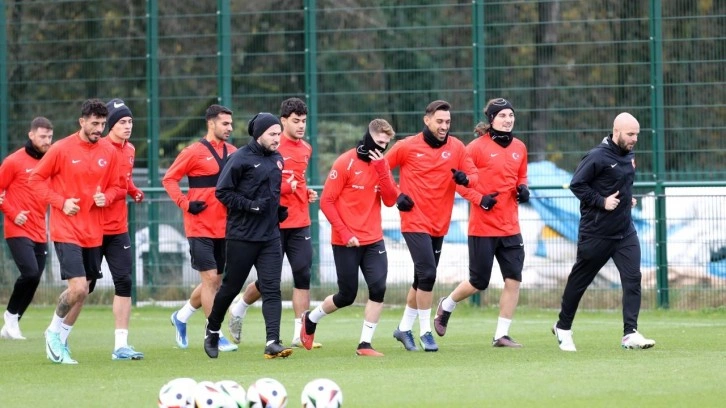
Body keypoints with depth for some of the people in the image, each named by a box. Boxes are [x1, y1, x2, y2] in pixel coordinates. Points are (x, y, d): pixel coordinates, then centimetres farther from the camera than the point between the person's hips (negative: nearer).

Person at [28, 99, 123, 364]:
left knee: (83, 292, 9)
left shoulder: (109, 153, 5)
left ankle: (60, 342, 26)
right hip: (66, 231, -5)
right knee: (78, 288, -17)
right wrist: (61, 202, -13)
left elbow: (115, 186, 16)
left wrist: (106, 197, -8)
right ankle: (55, 330, 9)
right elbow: (36, 179, -2)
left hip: (93, 233, 5)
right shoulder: (62, 149, -8)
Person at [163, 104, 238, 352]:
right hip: (200, 227, -6)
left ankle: (181, 317, 32)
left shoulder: (233, 153, 9)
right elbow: (169, 179, -5)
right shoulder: (195, 152, -8)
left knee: (215, 281, 11)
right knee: (210, 278, -8)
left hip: (224, 227, 6)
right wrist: (185, 204, -15)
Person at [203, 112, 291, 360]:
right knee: (231, 286, 7)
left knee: (271, 288, -7)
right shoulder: (241, 159, -10)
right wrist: (249, 205, -19)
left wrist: (279, 209, 11)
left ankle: (273, 342, -14)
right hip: (242, 236, -5)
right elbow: (223, 191, -11)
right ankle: (212, 329, 29)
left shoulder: (277, 159, 12)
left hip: (270, 236, 5)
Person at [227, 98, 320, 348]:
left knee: (303, 276, -3)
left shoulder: (306, 149, 13)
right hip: (274, 223, -6)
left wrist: (307, 193, 9)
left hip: (300, 223, 6)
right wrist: (285, 186, -21)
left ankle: (300, 333, -2)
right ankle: (239, 309, 29)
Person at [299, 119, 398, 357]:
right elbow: (326, 201, -10)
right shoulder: (346, 163, -8)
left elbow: (391, 200, -2)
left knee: (378, 288, -12)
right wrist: (344, 232, -16)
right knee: (347, 296, 3)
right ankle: (310, 319, 31)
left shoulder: (381, 165, 9)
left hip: (373, 240, 5)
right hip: (346, 242, -5)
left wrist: (382, 170, -13)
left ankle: (365, 344, -2)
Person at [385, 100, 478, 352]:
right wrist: (396, 195, -6)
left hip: (439, 224, 5)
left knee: (423, 278, 13)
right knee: (427, 274, -16)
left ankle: (405, 328, 28)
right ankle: (425, 332, -6)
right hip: (415, 222, -5)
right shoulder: (407, 147, -5)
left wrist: (465, 179, -20)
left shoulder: (456, 147, 3)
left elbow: (474, 176, 3)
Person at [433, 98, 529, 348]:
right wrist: (479, 199, -17)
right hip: (483, 226, -5)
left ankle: (501, 335, 5)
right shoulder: (478, 147, -9)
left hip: (510, 227, 5)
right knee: (478, 283, 2)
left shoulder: (519, 148, 8)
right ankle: (446, 306, 31)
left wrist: (522, 189, 1)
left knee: (513, 279, -4)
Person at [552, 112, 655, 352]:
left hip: (625, 231, 6)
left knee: (632, 278, -9)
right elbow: (576, 184, -16)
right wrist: (602, 201, -20)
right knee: (579, 279, 9)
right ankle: (563, 328, 27)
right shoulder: (598, 157, -16)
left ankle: (630, 334, -10)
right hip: (596, 232, -6)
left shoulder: (629, 156, 8)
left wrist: (628, 198, 9)